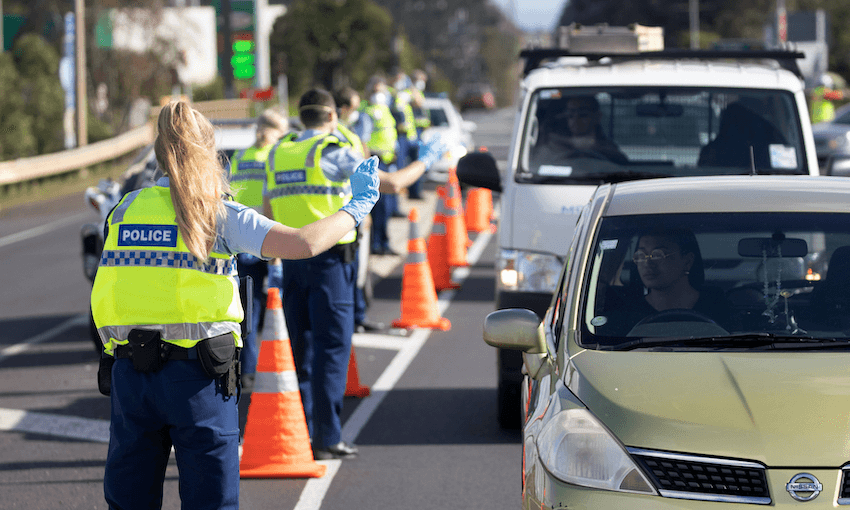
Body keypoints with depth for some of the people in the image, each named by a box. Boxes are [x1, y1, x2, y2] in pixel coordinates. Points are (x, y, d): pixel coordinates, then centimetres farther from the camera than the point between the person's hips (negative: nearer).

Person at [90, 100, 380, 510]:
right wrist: (356, 207, 1)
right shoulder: (221, 214, -3)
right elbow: (303, 244, -12)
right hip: (196, 374, -3)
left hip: (129, 372, 3)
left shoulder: (124, 211, 9)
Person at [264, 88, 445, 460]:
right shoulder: (334, 153, -8)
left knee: (300, 347, 12)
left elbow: (269, 212, 16)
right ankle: (326, 438, -4)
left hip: (292, 261, 6)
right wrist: (426, 161, 8)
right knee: (332, 348, -3)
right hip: (329, 260, -6)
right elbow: (392, 183, -7)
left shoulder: (278, 154, 11)